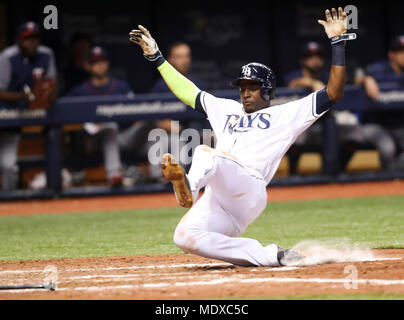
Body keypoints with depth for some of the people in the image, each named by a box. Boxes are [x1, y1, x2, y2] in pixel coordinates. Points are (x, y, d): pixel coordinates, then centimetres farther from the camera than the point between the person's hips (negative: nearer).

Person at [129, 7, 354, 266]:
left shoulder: (286, 115, 18)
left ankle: (188, 188, -66)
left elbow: (333, 93, 11)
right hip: (217, 202, 6)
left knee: (206, 152, -31)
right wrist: (156, 56, 38)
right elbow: (188, 92, 42)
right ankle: (270, 256, -15)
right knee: (185, 238, -22)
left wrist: (338, 43, 7)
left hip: (250, 191, -6)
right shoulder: (226, 110, 35)